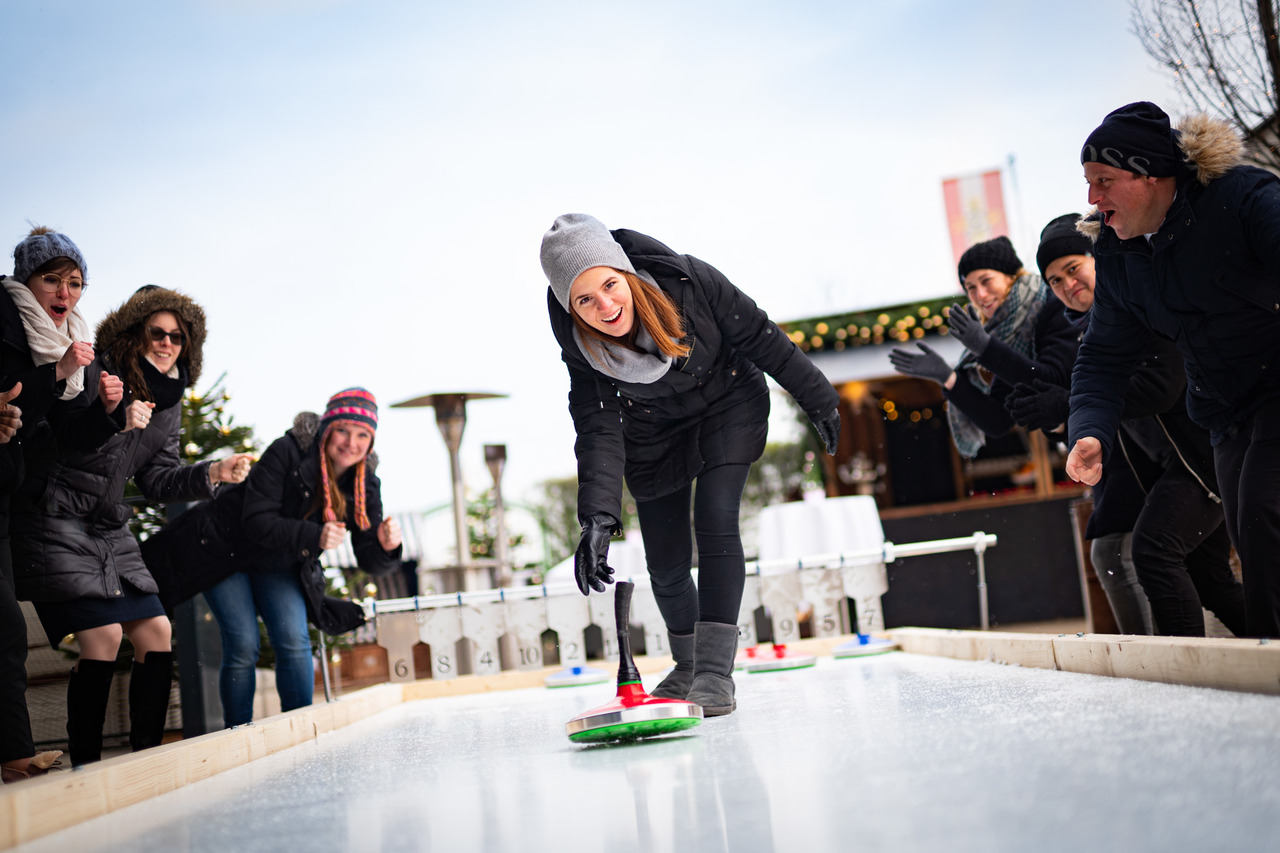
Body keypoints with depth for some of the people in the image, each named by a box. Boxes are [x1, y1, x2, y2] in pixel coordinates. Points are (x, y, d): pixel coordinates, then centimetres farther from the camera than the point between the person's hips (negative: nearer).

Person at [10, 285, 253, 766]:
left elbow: (158, 479, 11)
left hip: (109, 531, 8)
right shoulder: (95, 372, -10)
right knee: (103, 635, -16)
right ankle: (84, 766, -6)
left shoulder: (169, 402, 11)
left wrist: (210, 474, -2)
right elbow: (58, 440, -16)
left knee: (156, 631, 2)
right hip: (55, 522, -8)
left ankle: (146, 755, 11)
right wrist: (114, 421, -26)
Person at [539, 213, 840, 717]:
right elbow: (598, 431, -27)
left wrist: (815, 396, -9)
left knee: (715, 518, -21)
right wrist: (597, 516, -41)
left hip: (728, 406, -2)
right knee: (666, 563, 3)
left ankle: (715, 674, -19)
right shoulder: (582, 352, -26)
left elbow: (759, 335, -19)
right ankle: (686, 665, 30)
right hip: (654, 436, 2)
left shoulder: (686, 280, -31)